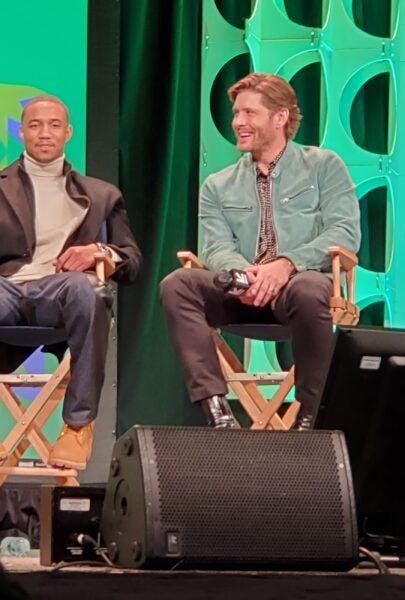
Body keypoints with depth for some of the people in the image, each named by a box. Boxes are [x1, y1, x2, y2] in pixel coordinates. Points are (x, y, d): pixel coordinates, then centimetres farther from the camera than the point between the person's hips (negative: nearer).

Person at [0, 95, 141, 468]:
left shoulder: (101, 196, 28)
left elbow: (133, 264, 19)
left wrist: (101, 252, -4)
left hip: (63, 289, 1)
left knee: (84, 288, -39)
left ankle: (79, 424, -32)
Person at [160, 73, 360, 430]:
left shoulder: (323, 166, 12)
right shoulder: (219, 186, 21)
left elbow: (345, 233, -2)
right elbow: (218, 250, 7)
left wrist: (287, 263, -20)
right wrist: (242, 274, -20)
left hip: (305, 282, -3)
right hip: (243, 294, 3)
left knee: (308, 290, -40)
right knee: (177, 284, -25)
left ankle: (310, 417, -26)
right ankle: (217, 410, -33)